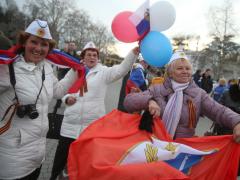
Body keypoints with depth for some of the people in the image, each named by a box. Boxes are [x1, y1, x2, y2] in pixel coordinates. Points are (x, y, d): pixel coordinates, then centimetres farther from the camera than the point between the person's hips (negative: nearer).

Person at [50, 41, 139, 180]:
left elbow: (122, 69, -14)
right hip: (70, 124, 3)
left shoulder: (104, 72, 1)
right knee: (61, 157, 14)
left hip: (93, 125, -2)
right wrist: (67, 98, -6)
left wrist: (134, 52, -27)